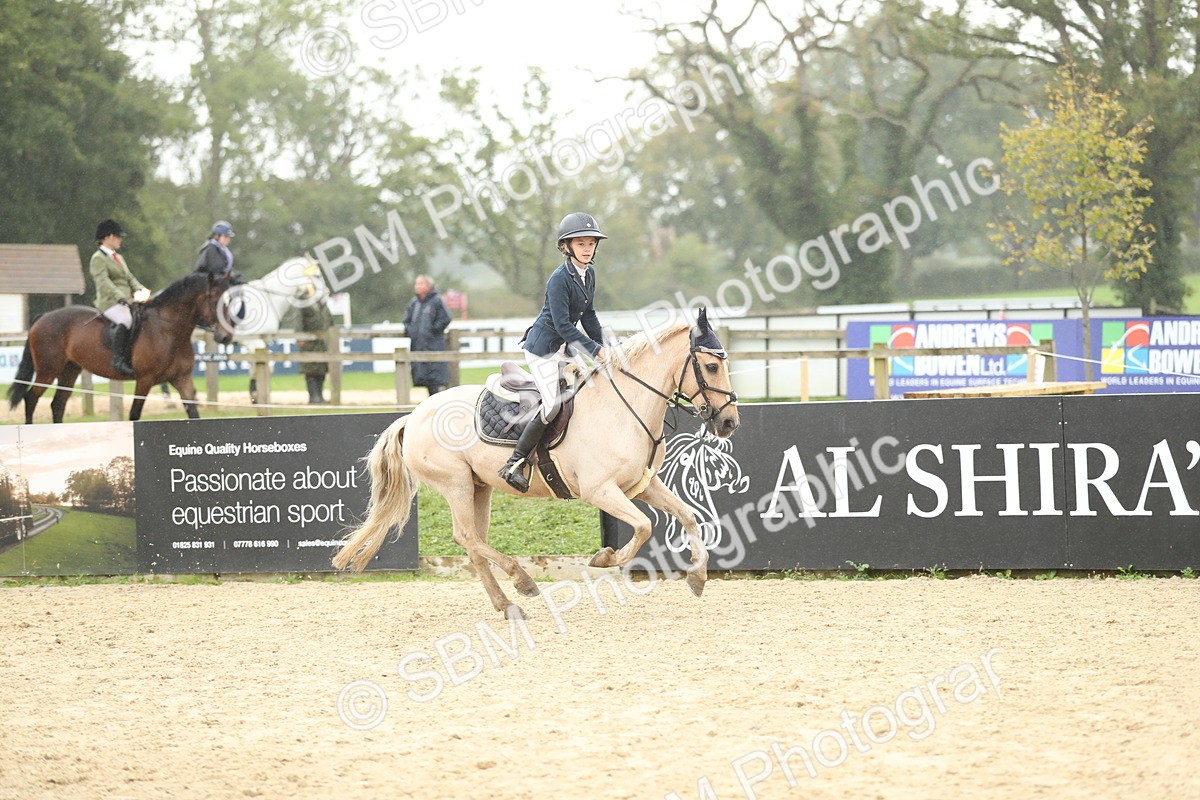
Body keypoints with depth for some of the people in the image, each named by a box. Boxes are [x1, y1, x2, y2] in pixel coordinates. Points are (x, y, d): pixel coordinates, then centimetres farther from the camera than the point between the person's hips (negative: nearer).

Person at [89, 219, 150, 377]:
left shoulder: (118, 258, 27)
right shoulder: (98, 259, -2)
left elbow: (130, 278, 22)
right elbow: (104, 282, -16)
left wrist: (141, 291, 0)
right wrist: (120, 297, -29)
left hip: (127, 301, 9)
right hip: (110, 303, -9)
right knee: (126, 319, -36)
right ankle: (118, 360, -37)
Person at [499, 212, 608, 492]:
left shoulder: (589, 273, 6)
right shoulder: (559, 279, -21)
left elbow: (588, 315, 16)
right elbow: (562, 325, -24)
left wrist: (602, 348, 9)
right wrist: (593, 349, -26)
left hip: (565, 346, 9)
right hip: (544, 347, -9)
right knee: (554, 406, -16)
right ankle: (515, 464, -9)